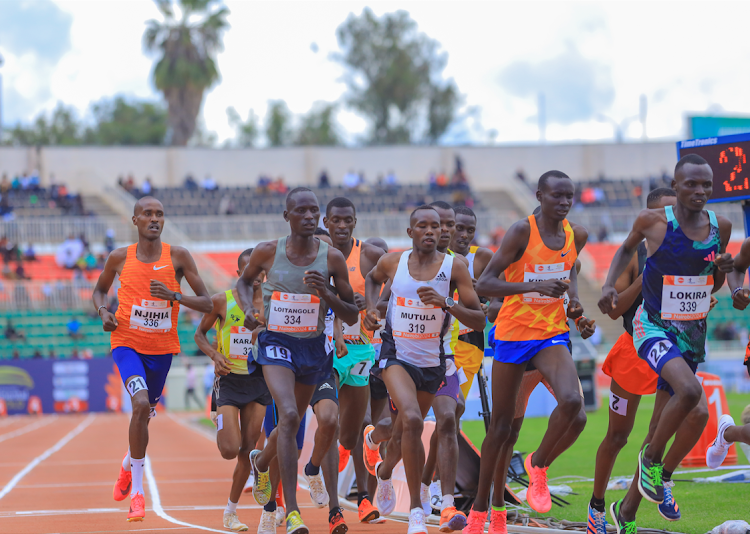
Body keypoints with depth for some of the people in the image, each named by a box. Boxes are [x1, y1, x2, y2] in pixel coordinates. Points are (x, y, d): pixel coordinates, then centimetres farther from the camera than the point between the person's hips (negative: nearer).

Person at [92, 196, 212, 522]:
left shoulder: (178, 257, -6)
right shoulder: (120, 258, -4)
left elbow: (207, 303, -7)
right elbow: (100, 290, 16)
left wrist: (174, 296, -23)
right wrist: (103, 311, -6)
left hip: (162, 348, 2)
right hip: (127, 343, -2)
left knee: (146, 412, 17)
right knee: (141, 403, -25)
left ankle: (127, 465, 51)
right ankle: (136, 492, -18)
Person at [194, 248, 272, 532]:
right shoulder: (222, 301, -6)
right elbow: (200, 334, 5)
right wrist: (215, 355, -13)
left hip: (259, 381, 2)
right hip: (229, 379, -2)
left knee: (248, 450, 1)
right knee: (230, 449, -13)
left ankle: (231, 509, 15)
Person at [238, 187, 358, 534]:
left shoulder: (332, 258, -7)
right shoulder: (268, 252, -7)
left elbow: (352, 317, -1)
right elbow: (244, 280, 15)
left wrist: (326, 294, -19)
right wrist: (248, 308, -5)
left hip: (314, 346, 3)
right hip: (277, 343, -3)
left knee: (292, 423, 21)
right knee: (288, 416, -25)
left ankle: (261, 461, 58)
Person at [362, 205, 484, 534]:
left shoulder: (454, 268, -9)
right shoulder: (392, 263, -4)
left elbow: (479, 320, -11)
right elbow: (372, 279, 22)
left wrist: (446, 303, -26)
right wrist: (372, 309, 5)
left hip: (432, 360, 2)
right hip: (397, 354, -2)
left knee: (405, 433, 18)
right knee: (412, 420, -27)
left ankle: (384, 471, 54)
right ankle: (415, 507, -19)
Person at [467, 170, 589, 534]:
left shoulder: (576, 235, 1)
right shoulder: (522, 231, -14)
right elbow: (483, 284, -20)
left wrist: (573, 295, 6)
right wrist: (536, 286, -30)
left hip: (553, 335, 3)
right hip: (513, 335, -3)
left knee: (571, 401, -25)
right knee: (502, 425, 6)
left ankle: (538, 465, 2)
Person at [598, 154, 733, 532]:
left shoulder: (720, 227, 1)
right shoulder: (653, 221, -10)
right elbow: (627, 248, 11)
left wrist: (723, 270, -7)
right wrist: (609, 285, -3)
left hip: (692, 334, 5)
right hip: (654, 328, -5)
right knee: (690, 390, -32)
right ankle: (652, 459, -6)